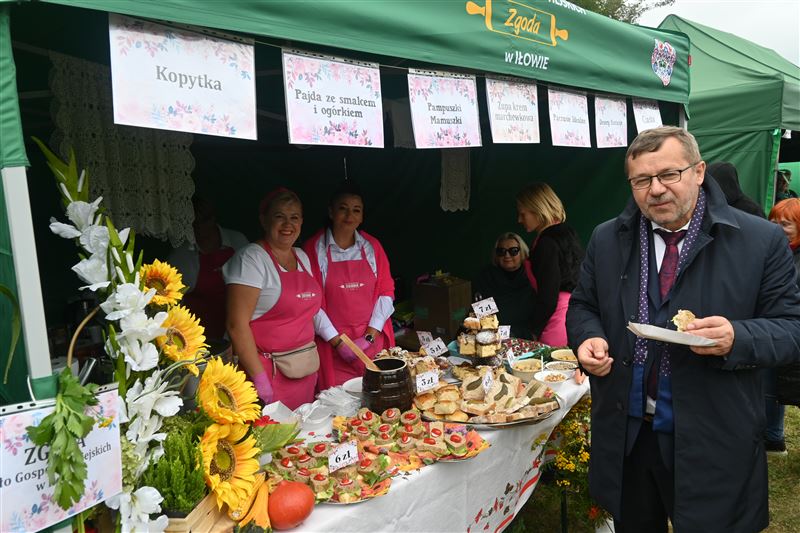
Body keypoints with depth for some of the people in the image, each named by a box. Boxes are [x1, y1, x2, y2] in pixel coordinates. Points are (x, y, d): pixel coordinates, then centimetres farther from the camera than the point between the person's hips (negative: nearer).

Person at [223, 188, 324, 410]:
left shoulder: (302, 257, 11)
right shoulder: (251, 258, -12)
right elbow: (237, 325, -18)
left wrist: (312, 359, 14)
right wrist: (259, 378, -19)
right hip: (268, 370, -7)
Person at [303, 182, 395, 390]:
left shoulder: (372, 246, 6)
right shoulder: (314, 248, -4)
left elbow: (386, 291, 4)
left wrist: (371, 335, -6)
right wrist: (337, 341, -11)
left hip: (373, 340, 3)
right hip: (332, 344, -3)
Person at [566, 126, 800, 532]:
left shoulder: (761, 241, -7)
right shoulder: (607, 240, 2)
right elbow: (583, 306, 11)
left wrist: (736, 338, -25)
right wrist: (589, 338, -11)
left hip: (712, 443, -2)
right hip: (625, 435, 3)